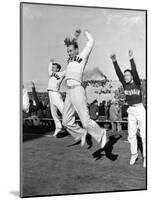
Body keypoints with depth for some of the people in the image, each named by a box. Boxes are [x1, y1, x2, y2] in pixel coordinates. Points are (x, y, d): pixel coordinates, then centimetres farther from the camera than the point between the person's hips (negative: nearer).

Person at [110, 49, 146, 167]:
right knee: (131, 135, 9)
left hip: (140, 110, -5)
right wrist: (115, 62, -20)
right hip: (131, 111, 5)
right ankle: (134, 154, 24)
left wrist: (131, 59, -37)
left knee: (144, 135, -3)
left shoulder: (137, 83, -8)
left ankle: (146, 157, 4)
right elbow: (119, 73, -8)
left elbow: (135, 72, -25)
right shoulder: (125, 84, 3)